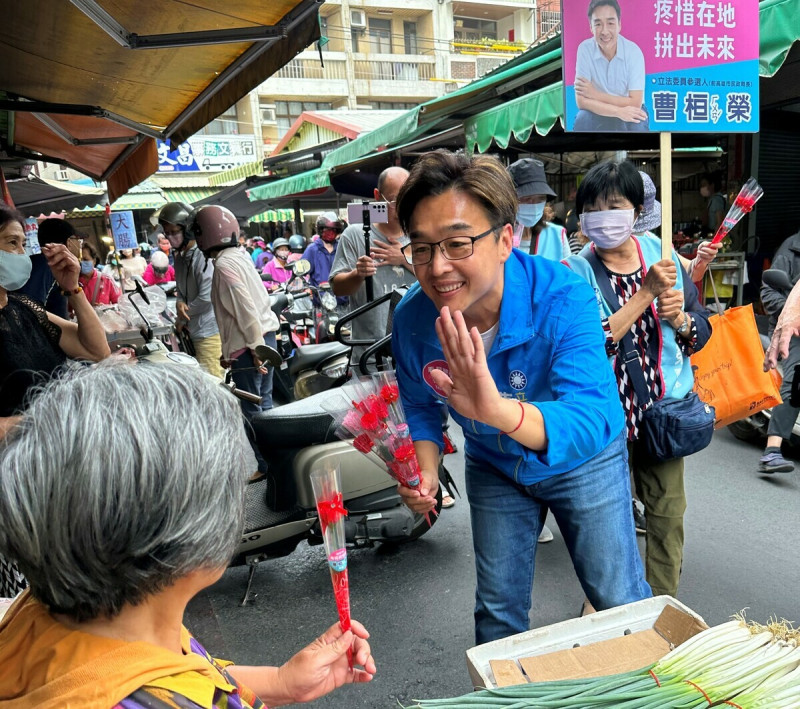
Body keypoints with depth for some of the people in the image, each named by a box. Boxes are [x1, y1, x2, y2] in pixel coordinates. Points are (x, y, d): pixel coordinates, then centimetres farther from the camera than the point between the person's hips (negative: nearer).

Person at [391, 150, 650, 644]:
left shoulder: (564, 298, -35)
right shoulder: (412, 317, -22)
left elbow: (590, 423, -46)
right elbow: (420, 405, -3)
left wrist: (499, 410, -65)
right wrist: (426, 470, -21)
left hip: (582, 460, -2)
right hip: (494, 469, 3)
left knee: (622, 604, 12)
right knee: (498, 611, 15)